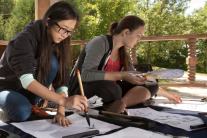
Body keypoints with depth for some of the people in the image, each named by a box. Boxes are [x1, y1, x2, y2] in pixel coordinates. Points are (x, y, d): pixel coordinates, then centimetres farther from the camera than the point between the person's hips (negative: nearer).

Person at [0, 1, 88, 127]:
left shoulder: (58, 44, -12)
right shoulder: (24, 39, -30)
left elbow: (62, 80, -17)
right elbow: (26, 79, -42)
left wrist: (61, 112, -32)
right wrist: (63, 100, -52)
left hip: (30, 90, 4)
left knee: (52, 62, -24)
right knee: (22, 112, -36)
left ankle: (32, 104, -4)